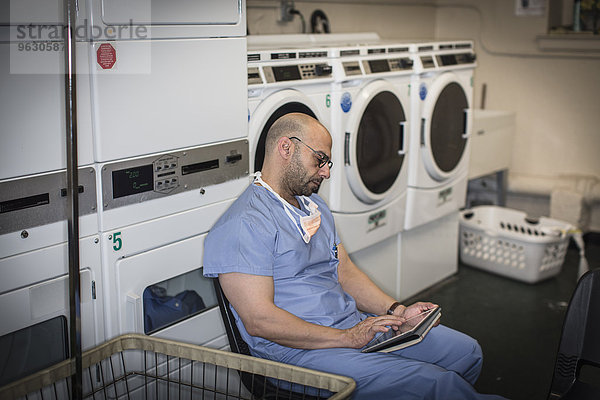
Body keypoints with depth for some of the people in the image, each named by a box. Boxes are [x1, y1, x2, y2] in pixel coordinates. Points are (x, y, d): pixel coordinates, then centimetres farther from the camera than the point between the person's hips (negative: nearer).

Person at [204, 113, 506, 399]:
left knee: (465, 351, 3)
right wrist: (347, 338, -19)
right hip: (298, 349, -9)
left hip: (357, 325, 9)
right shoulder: (244, 224, -14)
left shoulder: (315, 206, 17)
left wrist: (396, 311, 3)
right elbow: (259, 321, -20)